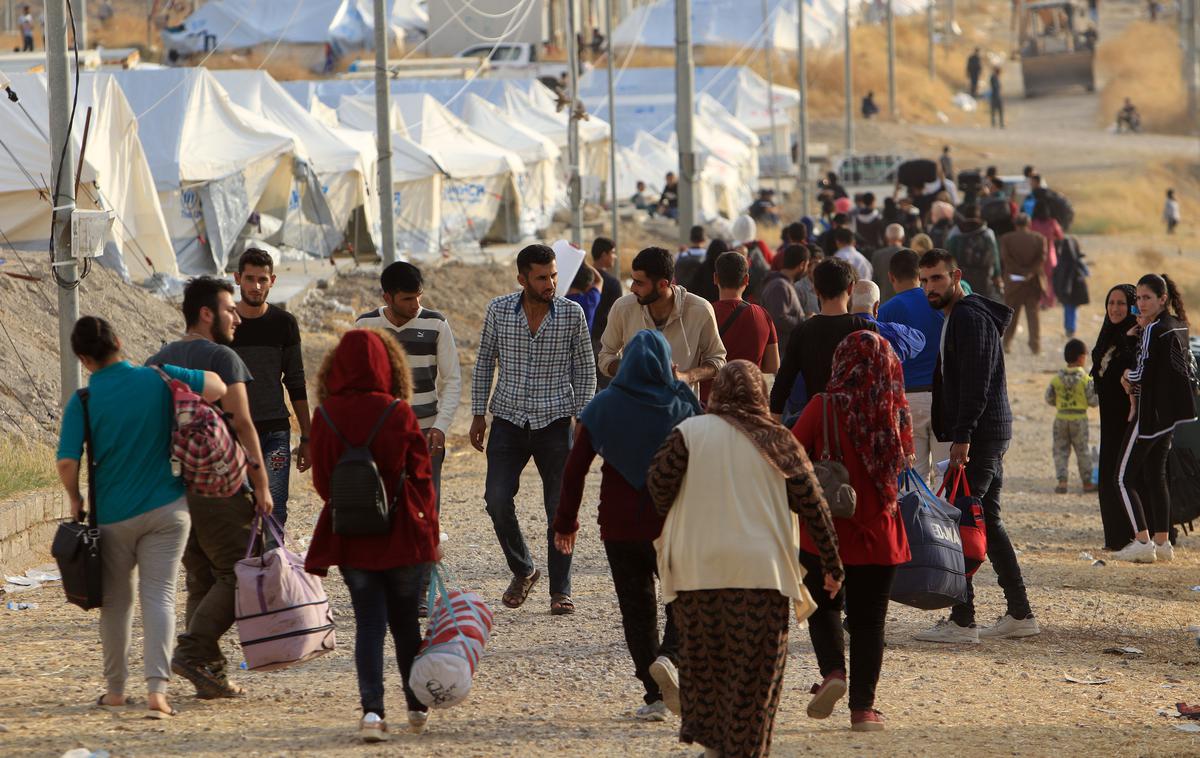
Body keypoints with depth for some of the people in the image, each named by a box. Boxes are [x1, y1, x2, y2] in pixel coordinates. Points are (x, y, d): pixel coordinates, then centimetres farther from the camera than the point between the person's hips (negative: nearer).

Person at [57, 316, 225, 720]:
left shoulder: (83, 401, -9)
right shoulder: (158, 379, -4)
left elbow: (67, 463, -15)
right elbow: (216, 388, 5)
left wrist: (75, 500, 4)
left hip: (113, 515, 0)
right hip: (166, 508, 0)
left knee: (116, 601, 15)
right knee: (158, 596, -2)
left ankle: (115, 689, 25)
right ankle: (157, 687, -17)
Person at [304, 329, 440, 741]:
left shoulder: (325, 417, -5)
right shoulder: (399, 413, -10)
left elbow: (322, 480, 4)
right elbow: (421, 475, -4)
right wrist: (430, 532, 6)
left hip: (351, 539, 1)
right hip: (402, 537, -1)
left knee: (368, 622, 4)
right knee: (405, 621, 14)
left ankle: (372, 710, -11)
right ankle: (418, 707, 24)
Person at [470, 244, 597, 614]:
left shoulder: (572, 313, -4)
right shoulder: (499, 310, -2)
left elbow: (584, 368, 4)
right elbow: (484, 362, 8)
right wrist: (478, 414, 6)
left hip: (555, 421, -1)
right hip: (508, 420, 1)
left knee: (561, 508, 0)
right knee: (497, 499, -8)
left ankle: (560, 591, 9)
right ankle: (523, 571, 15)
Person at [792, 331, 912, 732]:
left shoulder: (824, 408, -13)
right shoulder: (896, 413, -3)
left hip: (825, 529, -2)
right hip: (878, 532, 2)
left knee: (824, 605, 16)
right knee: (868, 618, 10)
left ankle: (832, 671, -9)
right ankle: (863, 707, 8)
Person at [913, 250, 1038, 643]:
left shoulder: (970, 318, -13)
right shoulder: (956, 317, 20)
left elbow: (975, 384, -22)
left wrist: (962, 437, -26)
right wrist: (960, 435, 21)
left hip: (979, 434, -11)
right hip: (990, 435, 11)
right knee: (987, 522, 13)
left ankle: (962, 621, -10)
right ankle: (1020, 614, 16)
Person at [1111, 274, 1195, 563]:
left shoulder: (1153, 330, -16)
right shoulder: (1178, 326, 11)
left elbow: (1142, 373, -21)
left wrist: (1128, 376, 2)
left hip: (1150, 412, -9)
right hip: (1170, 413, 9)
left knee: (1125, 478, -4)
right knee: (1156, 476, 15)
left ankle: (1142, 542, -10)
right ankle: (1162, 542, 14)